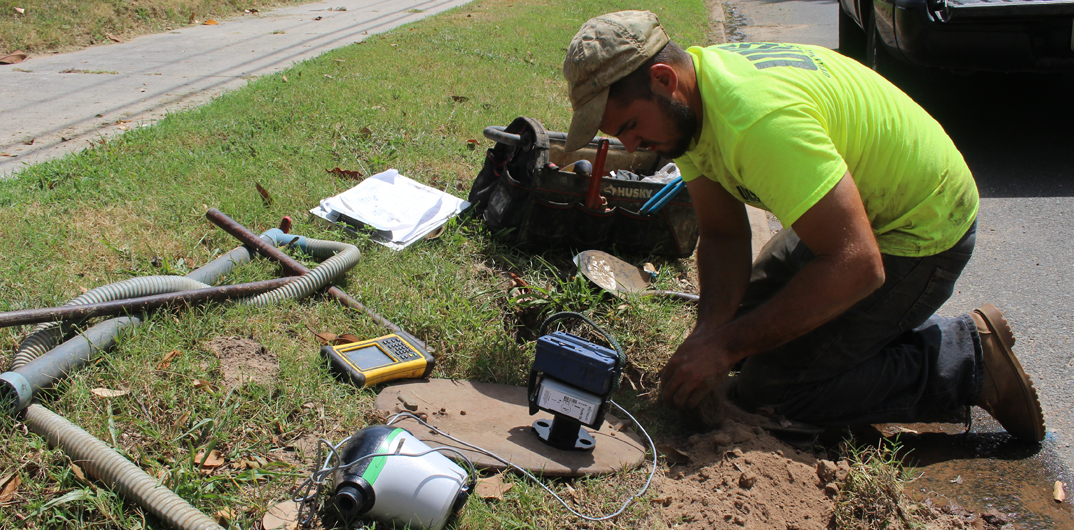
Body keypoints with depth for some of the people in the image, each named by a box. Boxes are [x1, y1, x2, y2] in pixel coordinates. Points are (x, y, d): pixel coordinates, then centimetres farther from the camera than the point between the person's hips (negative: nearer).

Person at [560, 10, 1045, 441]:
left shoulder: (760, 119, -37)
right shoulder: (686, 104, -7)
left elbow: (856, 264, -36)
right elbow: (722, 233, -3)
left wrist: (726, 345, -33)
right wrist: (711, 328, -20)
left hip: (921, 231, -9)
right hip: (847, 210, 9)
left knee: (773, 386, -12)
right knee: (740, 321, 13)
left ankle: (967, 358, 0)